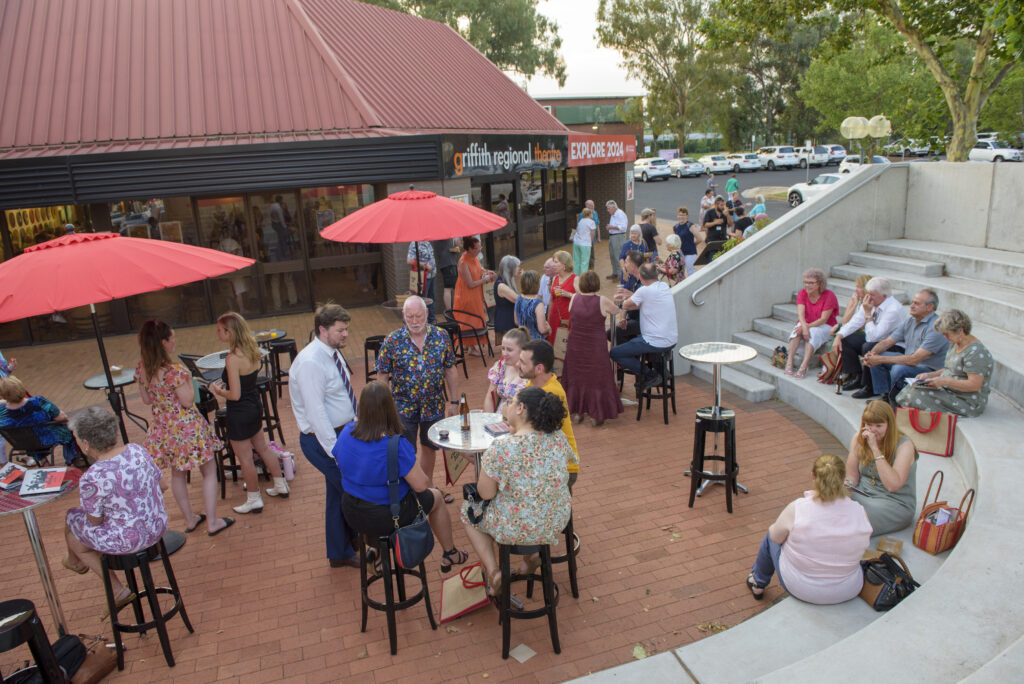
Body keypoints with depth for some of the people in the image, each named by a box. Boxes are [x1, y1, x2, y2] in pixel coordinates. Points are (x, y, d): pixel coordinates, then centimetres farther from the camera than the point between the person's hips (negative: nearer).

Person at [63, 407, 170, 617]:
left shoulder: (91, 479, -25)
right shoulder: (137, 450, -8)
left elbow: (95, 521, -11)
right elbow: (161, 485, 4)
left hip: (128, 540, -6)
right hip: (158, 527, 7)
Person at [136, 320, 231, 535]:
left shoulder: (141, 369, -4)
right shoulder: (174, 371, -27)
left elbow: (146, 400, 6)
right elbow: (188, 401, -20)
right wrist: (188, 379, -7)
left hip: (163, 428, 7)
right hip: (187, 427, -7)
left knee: (177, 474, 23)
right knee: (209, 472, 10)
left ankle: (190, 519, 36)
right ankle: (212, 523, 15)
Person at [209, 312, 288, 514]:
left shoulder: (232, 359, -26)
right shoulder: (252, 351, -1)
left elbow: (235, 395, -24)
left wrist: (218, 391, -7)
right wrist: (226, 384, 13)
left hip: (240, 413, -8)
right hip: (255, 407, 8)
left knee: (245, 458, 9)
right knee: (262, 448, 24)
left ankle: (254, 500, 23)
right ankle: (280, 486, 36)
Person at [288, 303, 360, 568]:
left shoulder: (333, 353, 5)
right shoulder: (310, 362, -24)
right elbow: (316, 412, -26)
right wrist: (335, 451, -26)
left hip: (342, 432, 9)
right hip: (323, 440, -9)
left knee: (338, 494, 19)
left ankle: (340, 553, 36)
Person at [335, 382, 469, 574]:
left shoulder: (347, 433, -12)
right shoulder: (397, 445, -31)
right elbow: (421, 485, -24)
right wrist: (414, 466, -1)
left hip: (352, 514, 6)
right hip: (387, 518, -5)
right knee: (435, 497, 22)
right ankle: (450, 554, 39)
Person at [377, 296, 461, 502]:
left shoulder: (441, 336, -7)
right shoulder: (392, 341, -13)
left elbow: (450, 370, 2)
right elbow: (382, 377, -7)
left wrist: (454, 401, 3)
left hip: (433, 406, 3)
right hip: (403, 408, -3)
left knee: (430, 448, 21)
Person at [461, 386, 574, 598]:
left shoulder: (500, 449, -28)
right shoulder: (558, 439, -11)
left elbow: (485, 494, -18)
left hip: (518, 529, -5)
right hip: (557, 521, 5)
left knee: (469, 511, 23)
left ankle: (493, 572, 14)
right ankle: (532, 560, 38)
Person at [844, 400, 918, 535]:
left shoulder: (904, 445, -15)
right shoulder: (859, 438, -1)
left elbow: (893, 485, -28)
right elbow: (852, 477, 5)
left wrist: (875, 448, -29)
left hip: (896, 503, -5)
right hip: (862, 494, 5)